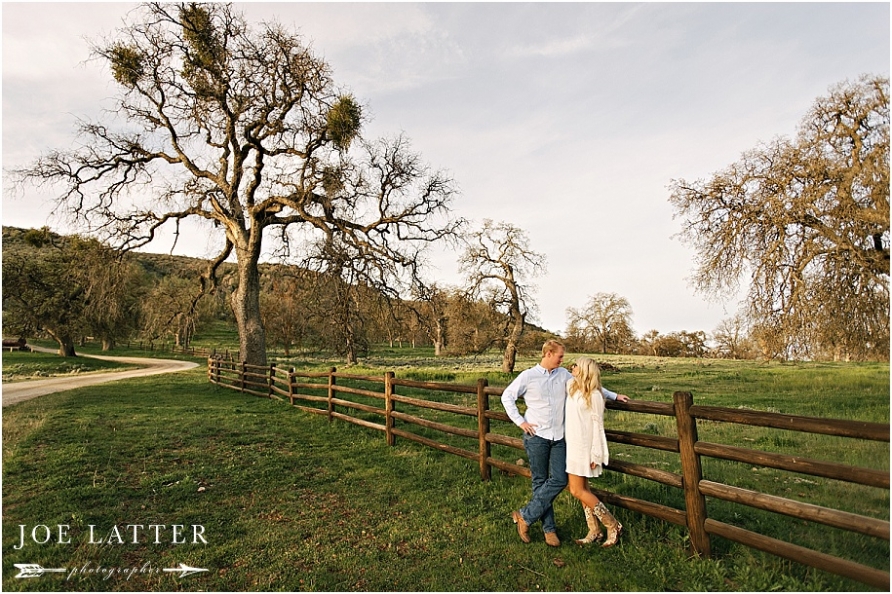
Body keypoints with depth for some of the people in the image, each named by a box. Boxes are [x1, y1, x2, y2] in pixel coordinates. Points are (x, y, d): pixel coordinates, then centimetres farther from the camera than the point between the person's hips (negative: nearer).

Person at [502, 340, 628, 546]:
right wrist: (520, 421, -7)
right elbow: (507, 397, -2)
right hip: (536, 436, -4)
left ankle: (525, 516, 11)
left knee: (559, 480, -2)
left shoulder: (563, 374, 6)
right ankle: (549, 528, 18)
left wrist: (613, 395, 12)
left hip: (558, 437, 4)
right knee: (540, 482, 3)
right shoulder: (528, 376, -6)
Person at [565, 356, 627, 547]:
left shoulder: (594, 395, -14)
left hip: (584, 446, -7)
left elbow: (598, 424, -13)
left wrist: (596, 454, -13)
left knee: (577, 491, -4)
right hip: (573, 445, 7)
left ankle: (613, 526, 11)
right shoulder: (571, 386, 4)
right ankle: (594, 531, 25)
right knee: (582, 489, 13)